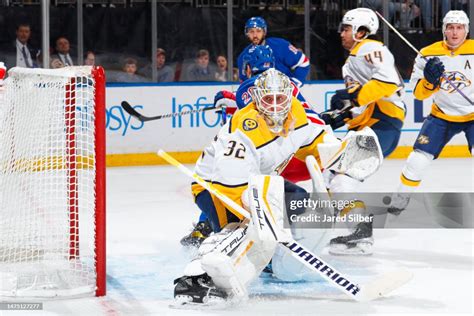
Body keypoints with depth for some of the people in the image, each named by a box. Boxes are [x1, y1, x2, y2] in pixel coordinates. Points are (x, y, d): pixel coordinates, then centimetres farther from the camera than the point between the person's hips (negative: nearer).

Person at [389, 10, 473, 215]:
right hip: (442, 116, 2)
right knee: (418, 160, -4)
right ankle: (399, 200, 15)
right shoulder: (428, 55, -9)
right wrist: (429, 80, -28)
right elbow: (419, 93, -8)